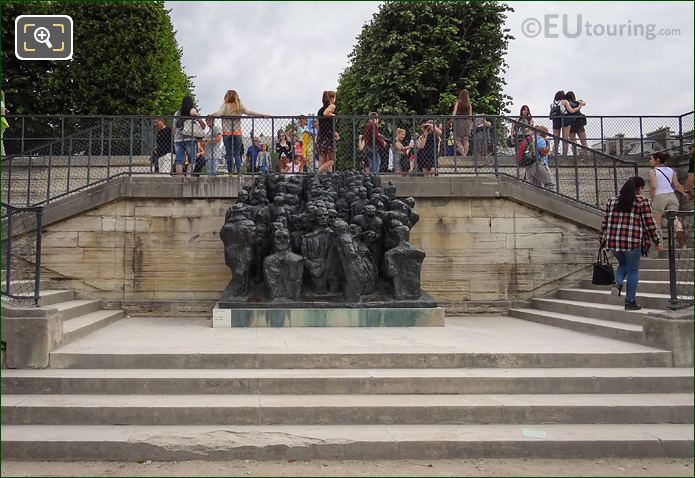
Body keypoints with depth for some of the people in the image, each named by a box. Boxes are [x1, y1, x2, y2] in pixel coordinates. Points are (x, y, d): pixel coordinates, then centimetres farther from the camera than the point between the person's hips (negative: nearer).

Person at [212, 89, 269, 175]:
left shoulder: (225, 106, -4)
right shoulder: (240, 106, 4)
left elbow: (218, 113, -16)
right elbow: (249, 112, -3)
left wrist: (210, 115, 1)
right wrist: (262, 115, -1)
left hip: (227, 133, -2)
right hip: (237, 133, 2)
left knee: (229, 154, 4)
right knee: (237, 154, 10)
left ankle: (230, 171, 3)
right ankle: (239, 171, 1)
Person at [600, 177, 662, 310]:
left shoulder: (612, 200, 10)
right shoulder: (642, 201, -2)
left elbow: (605, 221, 10)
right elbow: (649, 223, -3)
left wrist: (602, 239, 17)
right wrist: (657, 242, 5)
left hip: (613, 241, 4)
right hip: (633, 242, -4)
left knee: (623, 264, 26)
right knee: (632, 270, 8)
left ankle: (617, 283, 1)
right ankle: (630, 302, 12)